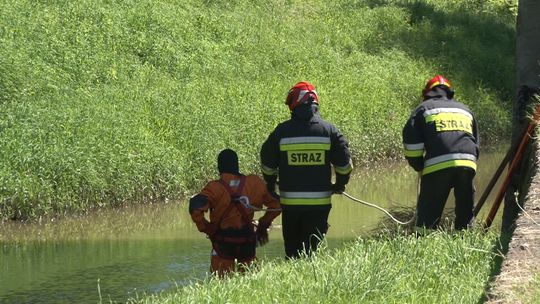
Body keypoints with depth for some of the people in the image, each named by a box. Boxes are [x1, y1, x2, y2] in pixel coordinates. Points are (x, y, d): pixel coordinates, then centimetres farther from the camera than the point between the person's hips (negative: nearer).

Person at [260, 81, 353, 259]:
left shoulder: (281, 131, -2)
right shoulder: (329, 130, -2)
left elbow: (267, 163, 8)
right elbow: (344, 162, 1)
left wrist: (270, 185, 26)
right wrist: (340, 184, 19)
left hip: (290, 203, 0)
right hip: (319, 203, 0)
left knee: (292, 250, 12)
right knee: (313, 248, 2)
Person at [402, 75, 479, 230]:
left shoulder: (424, 108, 14)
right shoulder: (465, 110, 29)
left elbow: (411, 141, 3)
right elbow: (476, 144, 28)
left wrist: (419, 166, 12)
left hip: (437, 165, -4)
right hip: (468, 164, 4)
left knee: (428, 217, -2)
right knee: (465, 216, 15)